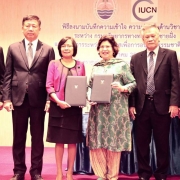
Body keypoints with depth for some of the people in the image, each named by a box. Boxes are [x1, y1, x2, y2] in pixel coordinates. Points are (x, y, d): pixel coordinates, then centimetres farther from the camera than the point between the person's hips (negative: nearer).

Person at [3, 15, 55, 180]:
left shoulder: (48, 50, 4)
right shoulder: (13, 48, 8)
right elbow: (8, 75, 5)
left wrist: (49, 99, -6)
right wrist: (6, 98, -3)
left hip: (38, 99, -1)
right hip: (18, 98, 1)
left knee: (37, 137, 7)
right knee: (19, 137, 9)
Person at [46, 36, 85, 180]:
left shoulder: (80, 65, 8)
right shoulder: (54, 64, 2)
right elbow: (49, 86, -4)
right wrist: (58, 101, -17)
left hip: (75, 107, 2)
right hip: (58, 107, -2)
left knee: (73, 141, 6)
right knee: (59, 141, 4)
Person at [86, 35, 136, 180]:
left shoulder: (122, 64, 4)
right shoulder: (96, 67, 17)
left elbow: (133, 83, 0)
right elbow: (90, 86, 17)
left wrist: (123, 88, -19)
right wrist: (90, 97, -2)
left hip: (115, 108, -4)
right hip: (98, 109, 4)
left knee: (114, 141, 1)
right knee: (97, 141, 3)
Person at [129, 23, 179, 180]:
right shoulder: (136, 58, 10)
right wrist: (131, 104, 0)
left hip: (162, 105, -2)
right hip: (141, 105, 2)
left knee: (162, 142, 7)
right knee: (142, 142, 9)